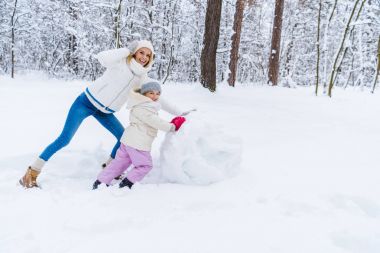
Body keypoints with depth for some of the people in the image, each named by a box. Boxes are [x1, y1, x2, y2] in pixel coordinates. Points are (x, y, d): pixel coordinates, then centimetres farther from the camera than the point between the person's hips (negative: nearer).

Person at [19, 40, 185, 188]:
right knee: (64, 139, -12)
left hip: (104, 111, 6)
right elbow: (101, 57, -32)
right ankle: (32, 173, -1)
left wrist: (177, 112, 8)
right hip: (87, 102, -6)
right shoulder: (122, 61, -13)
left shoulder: (142, 78, 2)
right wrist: (129, 49, -25)